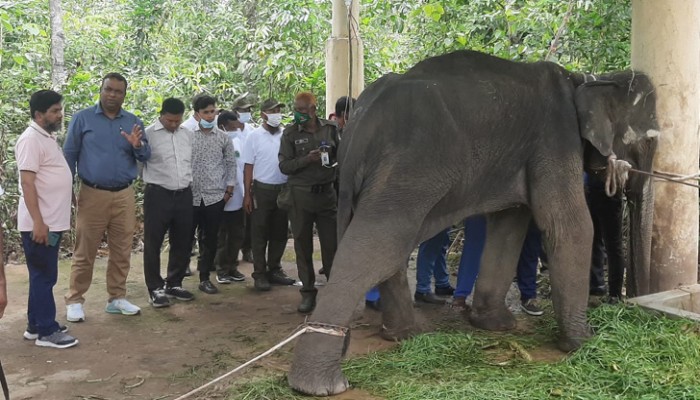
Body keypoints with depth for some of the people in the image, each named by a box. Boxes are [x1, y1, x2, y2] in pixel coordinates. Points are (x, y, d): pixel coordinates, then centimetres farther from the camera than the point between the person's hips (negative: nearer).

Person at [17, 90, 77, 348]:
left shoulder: (47, 137, 14)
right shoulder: (31, 140, -15)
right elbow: (27, 183, -21)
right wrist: (38, 222, -24)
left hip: (52, 222, 9)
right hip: (39, 224, -9)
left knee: (44, 276, 14)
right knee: (43, 276, -3)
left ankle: (36, 325, 23)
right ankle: (46, 331, 4)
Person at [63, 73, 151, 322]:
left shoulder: (133, 122, 8)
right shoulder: (82, 118, 1)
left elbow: (146, 157, 7)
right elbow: (69, 155, 2)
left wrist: (138, 146, -15)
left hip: (124, 195, 3)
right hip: (92, 194, -3)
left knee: (122, 250, 9)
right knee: (85, 251, 1)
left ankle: (117, 298, 20)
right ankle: (74, 300, 12)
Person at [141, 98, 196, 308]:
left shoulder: (188, 134, 10)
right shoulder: (148, 134, -7)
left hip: (184, 195, 5)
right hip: (158, 195, -5)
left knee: (182, 243, 12)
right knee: (153, 243, 3)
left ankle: (174, 284, 27)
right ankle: (155, 289, 14)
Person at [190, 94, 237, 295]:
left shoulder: (223, 137, 4)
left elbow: (231, 164, 10)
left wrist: (229, 189, 5)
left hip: (215, 196, 2)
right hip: (190, 195, -1)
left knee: (210, 239, 7)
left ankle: (205, 278, 19)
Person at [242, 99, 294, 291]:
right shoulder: (254, 136, -3)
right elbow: (249, 167, -2)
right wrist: (247, 194, -5)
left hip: (284, 189, 3)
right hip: (262, 189, -3)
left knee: (279, 232, 11)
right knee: (260, 234, 5)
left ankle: (274, 270, 24)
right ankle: (259, 274, 12)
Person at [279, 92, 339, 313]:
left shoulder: (330, 128, 3)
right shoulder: (290, 133, -1)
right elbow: (284, 166, -6)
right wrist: (307, 159, -18)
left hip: (327, 193, 1)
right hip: (301, 195, -1)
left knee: (331, 244, 4)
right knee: (303, 245, 6)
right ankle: (308, 292, 16)